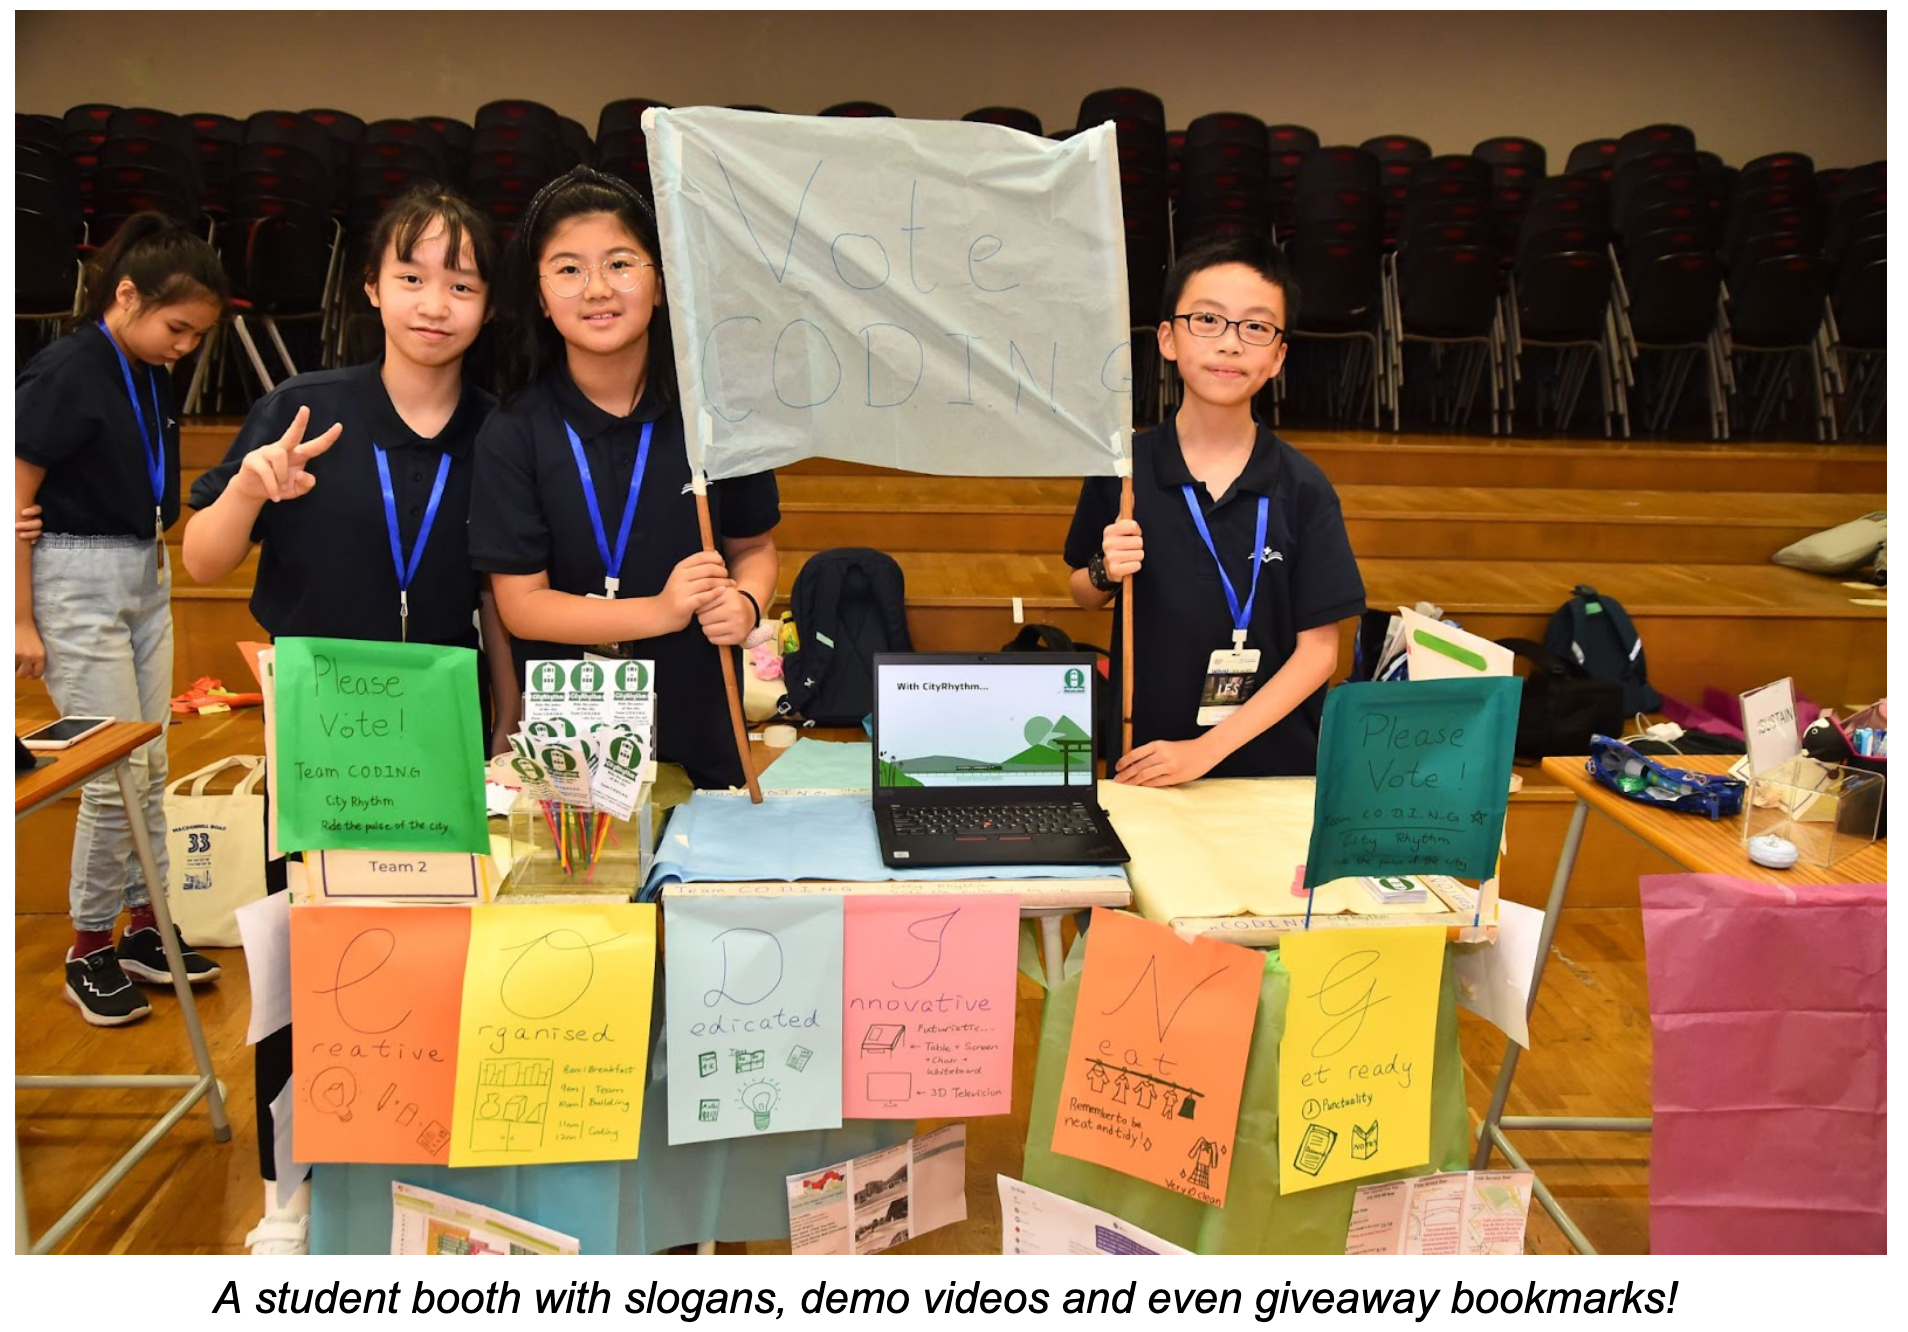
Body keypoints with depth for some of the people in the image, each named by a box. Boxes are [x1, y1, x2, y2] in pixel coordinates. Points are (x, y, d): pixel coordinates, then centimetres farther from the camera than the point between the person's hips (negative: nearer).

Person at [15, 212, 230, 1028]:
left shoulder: (152, 377, 4)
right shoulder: (64, 376, -17)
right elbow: (17, 501, -15)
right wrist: (22, 623, -15)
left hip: (147, 579, 7)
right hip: (77, 584, -7)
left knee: (151, 768, 12)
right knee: (117, 775, -3)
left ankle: (145, 929, 25)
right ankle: (89, 952, 13)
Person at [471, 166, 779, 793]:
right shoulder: (514, 433, -9)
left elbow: (755, 545, 5)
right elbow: (521, 605, -11)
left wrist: (745, 604, -17)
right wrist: (661, 611, -22)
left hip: (699, 721, 1)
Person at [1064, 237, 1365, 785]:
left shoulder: (1302, 488, -9)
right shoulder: (1123, 468, -6)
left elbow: (1318, 651, -8)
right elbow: (1083, 595, 8)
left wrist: (1208, 749, -15)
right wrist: (1107, 575, -15)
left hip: (1275, 760, 0)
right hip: (1144, 754, 1)